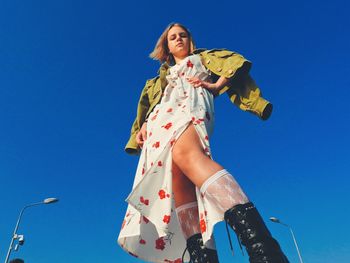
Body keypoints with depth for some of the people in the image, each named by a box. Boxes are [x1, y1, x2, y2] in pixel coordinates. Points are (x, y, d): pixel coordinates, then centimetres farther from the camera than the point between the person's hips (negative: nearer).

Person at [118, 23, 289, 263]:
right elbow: (146, 109, 35)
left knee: (186, 153, -40)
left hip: (191, 108, -5)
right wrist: (142, 127, 15)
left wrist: (217, 84, 1)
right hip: (160, 122, 6)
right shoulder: (160, 78, 40)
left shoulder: (202, 58, 31)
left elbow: (234, 61, 16)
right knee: (180, 188, -19)